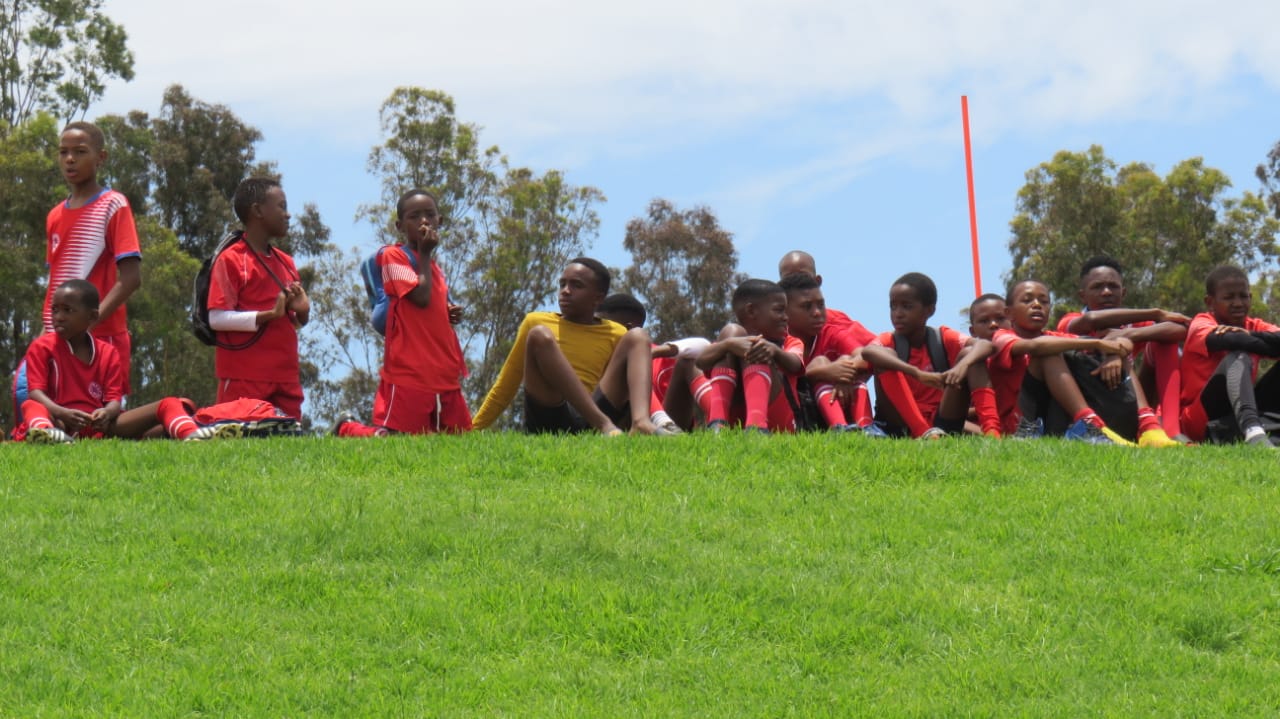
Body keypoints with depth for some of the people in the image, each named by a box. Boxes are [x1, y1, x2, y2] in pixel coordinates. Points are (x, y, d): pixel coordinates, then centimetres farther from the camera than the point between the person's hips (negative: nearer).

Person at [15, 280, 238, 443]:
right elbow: (36, 392, -5)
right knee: (32, 407, -36)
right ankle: (43, 433, -75)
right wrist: (61, 413, -27)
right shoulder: (42, 348, 8)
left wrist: (107, 413, -21)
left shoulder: (108, 352, 16)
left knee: (168, 405, -14)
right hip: (60, 422, -3)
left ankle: (191, 434, -50)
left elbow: (114, 398, 7)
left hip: (101, 424, 3)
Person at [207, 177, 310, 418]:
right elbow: (217, 318, -13)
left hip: (286, 379, 7)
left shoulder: (286, 262, 19)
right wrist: (269, 315, -20)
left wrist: (302, 312, 1)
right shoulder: (231, 260, -4)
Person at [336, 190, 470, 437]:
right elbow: (420, 296, -16)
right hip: (408, 375, -8)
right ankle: (347, 428, 19)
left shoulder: (435, 268, 21)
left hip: (446, 376, 8)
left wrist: (452, 314, 8)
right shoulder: (393, 256, -3)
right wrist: (425, 253, -5)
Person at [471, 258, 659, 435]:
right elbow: (504, 388, 19)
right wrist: (472, 431, 14)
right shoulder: (536, 322, 16)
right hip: (549, 421, -1)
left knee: (637, 337, -8)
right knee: (539, 335, -22)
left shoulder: (616, 335, 17)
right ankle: (603, 423, -38)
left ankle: (641, 423, -37)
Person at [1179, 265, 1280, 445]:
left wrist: (1249, 336, -24)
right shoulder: (1201, 323, -3)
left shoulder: (1255, 327, 12)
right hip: (1200, 421, -5)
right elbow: (1220, 339, -27)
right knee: (1238, 358, -29)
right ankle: (1252, 430, -55)